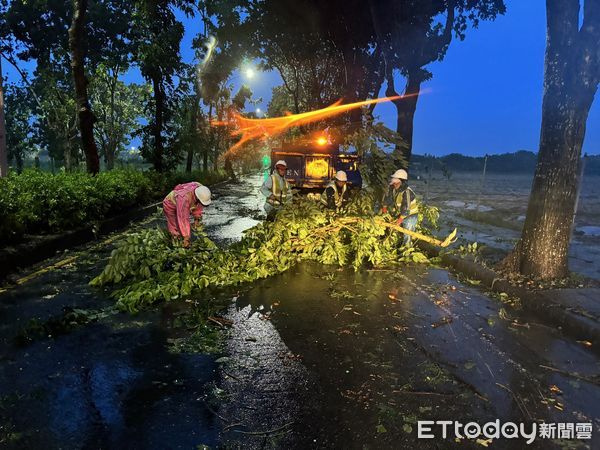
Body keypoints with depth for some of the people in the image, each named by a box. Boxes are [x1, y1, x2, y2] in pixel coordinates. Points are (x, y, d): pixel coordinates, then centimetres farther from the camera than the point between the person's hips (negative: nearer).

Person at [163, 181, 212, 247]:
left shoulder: (201, 191, -26)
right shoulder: (184, 199, -44)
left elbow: (199, 205, -4)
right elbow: (183, 219, -41)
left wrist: (196, 219, -3)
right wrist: (186, 237, -38)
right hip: (170, 205, -6)